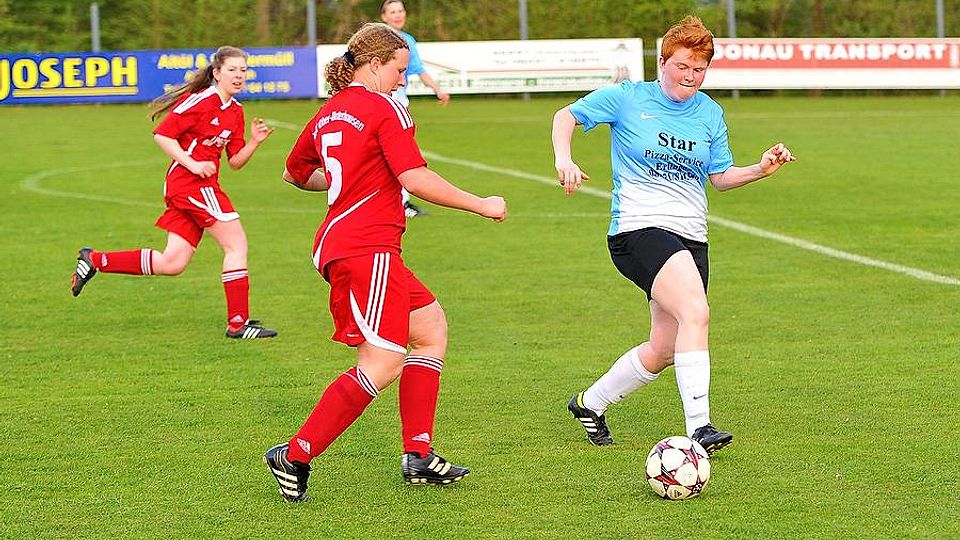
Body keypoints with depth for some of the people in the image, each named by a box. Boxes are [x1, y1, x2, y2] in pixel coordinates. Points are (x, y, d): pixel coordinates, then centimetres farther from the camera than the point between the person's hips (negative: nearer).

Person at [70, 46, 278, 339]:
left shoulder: (236, 111, 15)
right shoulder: (200, 100, -10)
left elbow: (236, 161, 15)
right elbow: (162, 134, -13)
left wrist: (254, 142, -2)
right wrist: (192, 164, -20)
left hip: (201, 187, 9)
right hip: (191, 184, -9)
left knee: (171, 263, 6)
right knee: (237, 244, -9)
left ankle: (95, 260, 14)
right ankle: (238, 323, -7)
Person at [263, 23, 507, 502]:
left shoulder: (328, 114, 17)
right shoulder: (384, 109, -7)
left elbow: (295, 174, 30)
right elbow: (416, 180, -16)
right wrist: (481, 206, -6)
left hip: (338, 244, 10)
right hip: (366, 249, -10)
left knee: (431, 327, 16)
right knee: (384, 363, -12)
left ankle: (418, 456, 11)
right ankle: (295, 456, -14)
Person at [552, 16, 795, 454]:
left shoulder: (710, 113, 12)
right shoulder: (627, 98, -1)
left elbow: (721, 177, 18)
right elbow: (567, 116, 8)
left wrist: (760, 170, 0)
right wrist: (564, 159, -10)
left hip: (691, 236, 6)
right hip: (639, 228, -6)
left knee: (663, 350, 7)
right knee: (695, 313, -29)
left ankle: (590, 403, 31)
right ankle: (698, 428, -32)